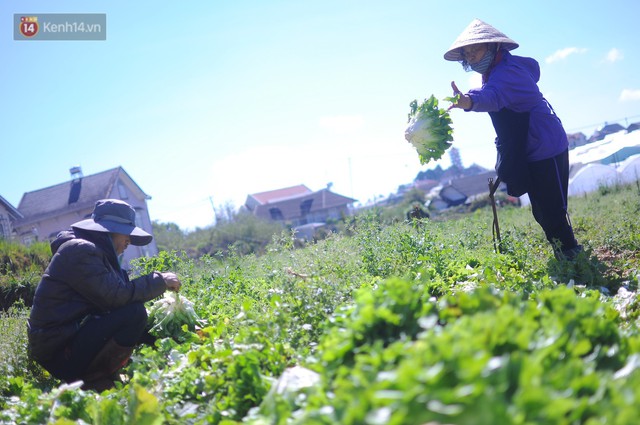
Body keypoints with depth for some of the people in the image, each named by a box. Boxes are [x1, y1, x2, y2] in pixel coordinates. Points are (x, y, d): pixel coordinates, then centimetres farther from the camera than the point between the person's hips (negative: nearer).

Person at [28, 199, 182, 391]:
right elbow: (116, 295, -22)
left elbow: (108, 298, 16)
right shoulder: (79, 250, -15)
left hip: (69, 336, 10)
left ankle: (89, 376, 3)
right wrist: (160, 281, -11)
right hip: (59, 351, -10)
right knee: (135, 313, -21)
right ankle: (92, 381, -12)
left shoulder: (92, 251, 16)